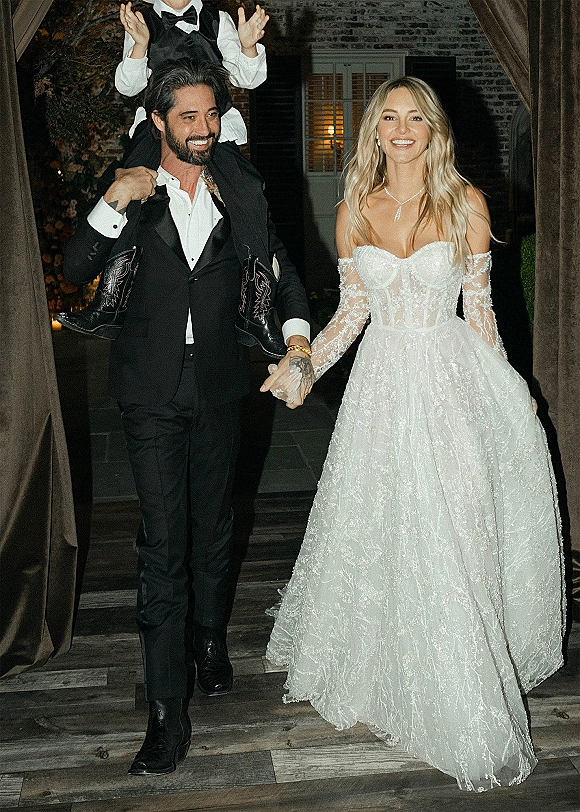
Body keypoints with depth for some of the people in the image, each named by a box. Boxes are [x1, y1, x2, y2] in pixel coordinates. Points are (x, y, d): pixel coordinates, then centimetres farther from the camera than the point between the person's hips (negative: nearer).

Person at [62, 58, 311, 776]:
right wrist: (113, 204, -21)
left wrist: (296, 330, -1)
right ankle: (167, 712, 0)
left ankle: (211, 638, 42)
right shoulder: (128, 186, -1)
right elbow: (77, 271, -8)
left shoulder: (239, 187, 4)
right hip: (151, 387, -2)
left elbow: (277, 262, 14)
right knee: (163, 538, -6)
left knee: (213, 525, 16)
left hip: (218, 383, 3)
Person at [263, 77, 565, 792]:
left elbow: (478, 306, 4)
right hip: (383, 380, 2)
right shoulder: (354, 210, 4)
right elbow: (353, 307, 9)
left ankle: (466, 709, 16)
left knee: (452, 537, 0)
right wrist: (302, 366, -2)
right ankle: (379, 668, 32)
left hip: (452, 379, -2)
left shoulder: (466, 204, -2)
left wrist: (507, 388, 9)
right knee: (375, 532, 9)